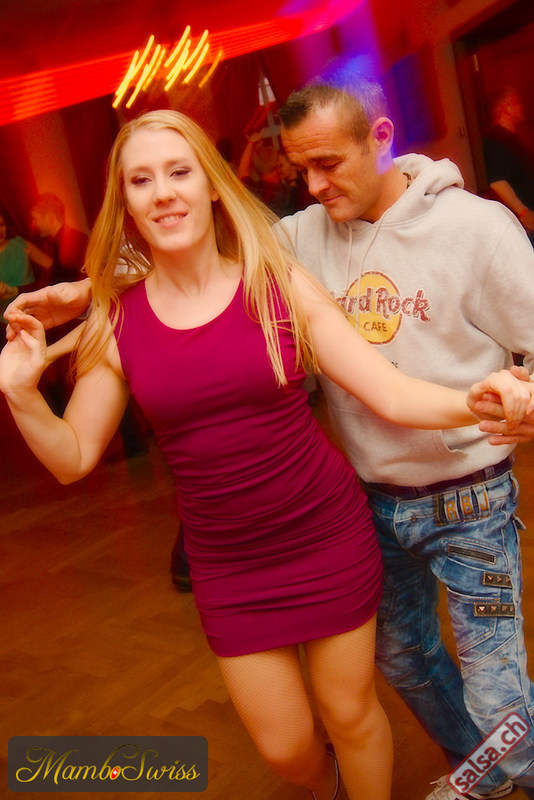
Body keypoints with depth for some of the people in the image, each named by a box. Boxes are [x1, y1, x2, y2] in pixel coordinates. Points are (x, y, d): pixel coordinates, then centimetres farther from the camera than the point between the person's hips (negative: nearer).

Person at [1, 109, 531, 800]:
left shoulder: (280, 284, -10)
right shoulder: (116, 321, -6)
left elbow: (392, 392, -11)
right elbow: (73, 458, -1)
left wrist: (474, 402, -30)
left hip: (328, 535, -1)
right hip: (227, 565, 2)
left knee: (350, 712, 14)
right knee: (283, 744, 14)